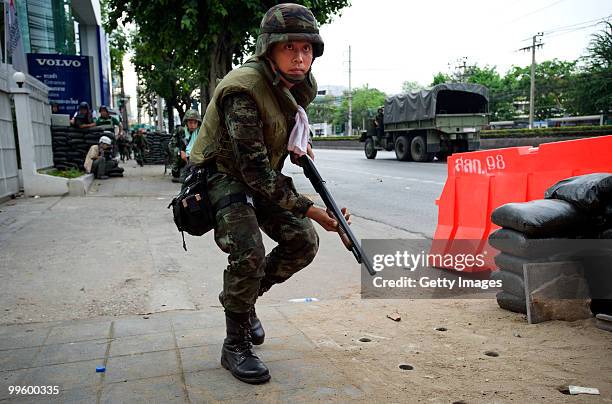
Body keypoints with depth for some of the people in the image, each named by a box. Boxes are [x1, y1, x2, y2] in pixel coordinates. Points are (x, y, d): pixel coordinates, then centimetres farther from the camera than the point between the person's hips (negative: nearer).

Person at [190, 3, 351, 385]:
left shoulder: (302, 84, -4)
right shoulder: (244, 90, -29)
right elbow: (254, 169, -31)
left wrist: (300, 142, 7)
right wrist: (309, 209, -31)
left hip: (263, 175, 7)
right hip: (225, 175, -7)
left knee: (304, 242, -5)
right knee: (249, 252, -25)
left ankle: (245, 296, 18)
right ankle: (236, 346, -3)